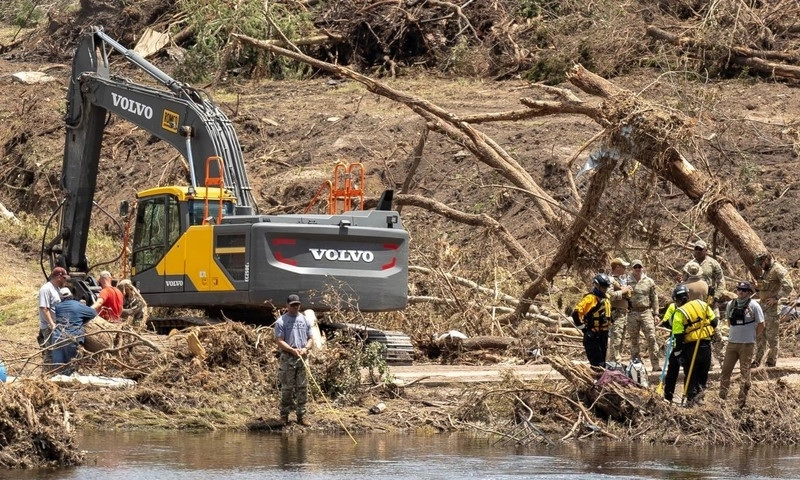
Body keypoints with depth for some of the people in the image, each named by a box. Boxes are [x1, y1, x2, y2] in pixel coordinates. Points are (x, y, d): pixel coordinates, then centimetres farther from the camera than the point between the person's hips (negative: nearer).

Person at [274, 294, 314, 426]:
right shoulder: (281, 322, -2)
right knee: (287, 388, -2)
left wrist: (305, 348, -7)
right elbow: (280, 341, -9)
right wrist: (293, 350, -20)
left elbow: (310, 339, 14)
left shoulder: (305, 320, 12)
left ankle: (301, 415, 9)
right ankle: (284, 415, 5)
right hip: (287, 358, -4)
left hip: (302, 358, 4)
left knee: (302, 388, 4)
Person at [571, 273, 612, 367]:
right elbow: (576, 312, -21)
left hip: (603, 334, 9)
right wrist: (583, 327, -16)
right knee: (597, 364, -13)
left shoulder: (606, 298, 13)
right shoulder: (590, 298, -14)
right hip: (592, 335, -9)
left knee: (602, 362, 13)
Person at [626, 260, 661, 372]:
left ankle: (656, 365, -9)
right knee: (634, 340, 5)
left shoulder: (649, 282, 9)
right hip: (632, 313, 0)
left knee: (651, 338, -8)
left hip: (646, 312, 0)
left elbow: (654, 298, 12)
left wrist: (656, 313, 6)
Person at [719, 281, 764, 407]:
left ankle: (742, 400, 7)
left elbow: (761, 325, -3)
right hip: (732, 343, 5)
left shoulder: (753, 305, -8)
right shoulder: (731, 304, 5)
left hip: (747, 344, -5)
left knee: (744, 372, 1)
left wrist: (751, 336, 2)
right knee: (725, 369, 6)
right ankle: (722, 396, 15)